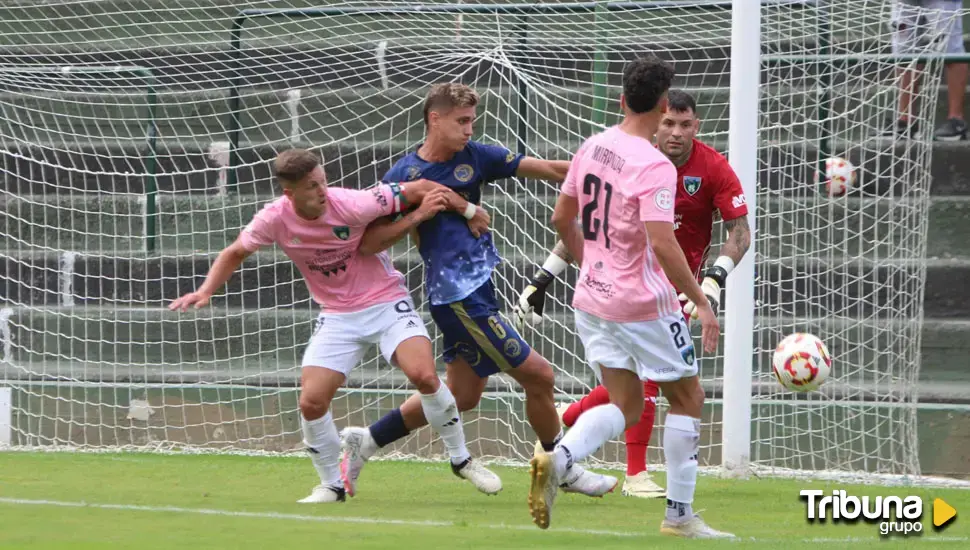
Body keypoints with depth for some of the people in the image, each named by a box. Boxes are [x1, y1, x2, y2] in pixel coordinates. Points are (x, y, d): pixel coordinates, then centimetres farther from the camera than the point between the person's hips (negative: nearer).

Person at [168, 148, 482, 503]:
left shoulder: (352, 205, -23)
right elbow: (235, 253, 5)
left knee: (424, 375, -26)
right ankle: (331, 485, 13)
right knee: (311, 403, -11)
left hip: (386, 301, -3)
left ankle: (460, 458, -3)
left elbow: (422, 189, -13)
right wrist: (205, 292, -7)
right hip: (337, 316, 3)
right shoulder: (275, 219, -14)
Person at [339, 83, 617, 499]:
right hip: (457, 296, -8)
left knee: (463, 393, 17)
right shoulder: (403, 176, -9)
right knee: (537, 375, -3)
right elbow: (369, 242, -9)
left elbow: (544, 168, 5)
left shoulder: (473, 156, 6)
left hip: (477, 289, 8)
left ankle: (366, 440, 27)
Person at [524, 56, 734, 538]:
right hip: (644, 303, -7)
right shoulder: (654, 167, -19)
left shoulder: (592, 147, 4)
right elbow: (662, 245, -26)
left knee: (625, 407, 12)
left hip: (592, 299, 7)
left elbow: (561, 218, 14)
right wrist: (700, 301, -19)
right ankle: (679, 514, 10)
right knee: (687, 398, 9)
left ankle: (557, 460, -15)